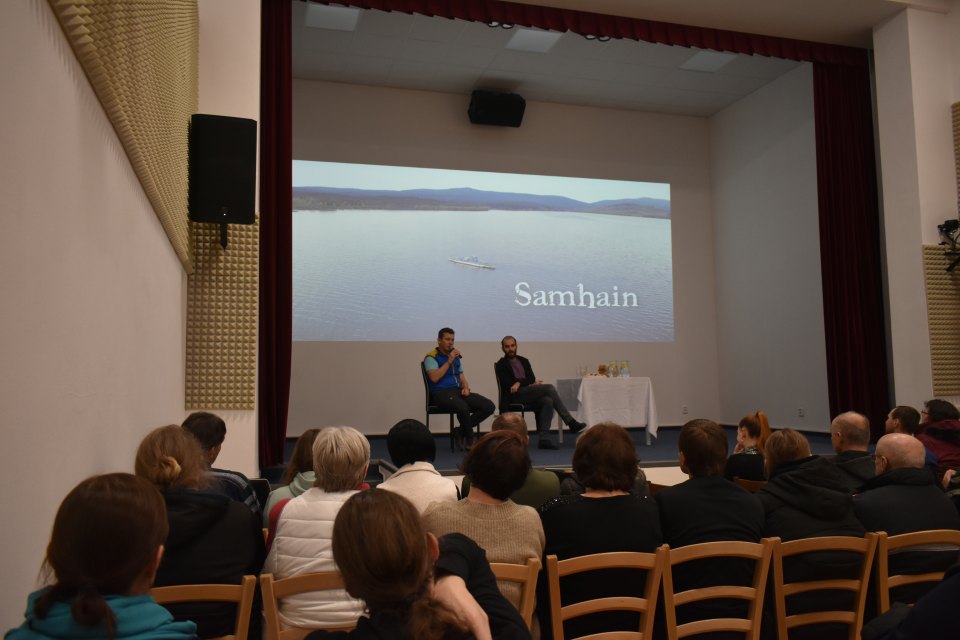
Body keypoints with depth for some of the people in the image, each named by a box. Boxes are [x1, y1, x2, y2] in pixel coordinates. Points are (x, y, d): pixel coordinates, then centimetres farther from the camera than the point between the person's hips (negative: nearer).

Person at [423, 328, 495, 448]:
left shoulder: (456, 357, 21)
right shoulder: (431, 357, 0)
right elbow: (434, 378, -15)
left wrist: (466, 388, 0)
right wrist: (449, 361, -13)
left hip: (458, 391, 7)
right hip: (441, 393, -7)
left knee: (489, 406, -14)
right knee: (463, 407, -39)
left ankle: (462, 431, -1)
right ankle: (470, 439, -12)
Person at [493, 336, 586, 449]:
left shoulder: (524, 361, 19)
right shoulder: (501, 365, 4)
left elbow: (531, 379, 6)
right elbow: (509, 384, -9)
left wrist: (519, 382, -15)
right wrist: (533, 382, -3)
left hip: (529, 395, 5)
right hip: (513, 397, -5)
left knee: (548, 401, -29)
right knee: (549, 388, -23)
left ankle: (544, 438, -34)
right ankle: (571, 422, -22)